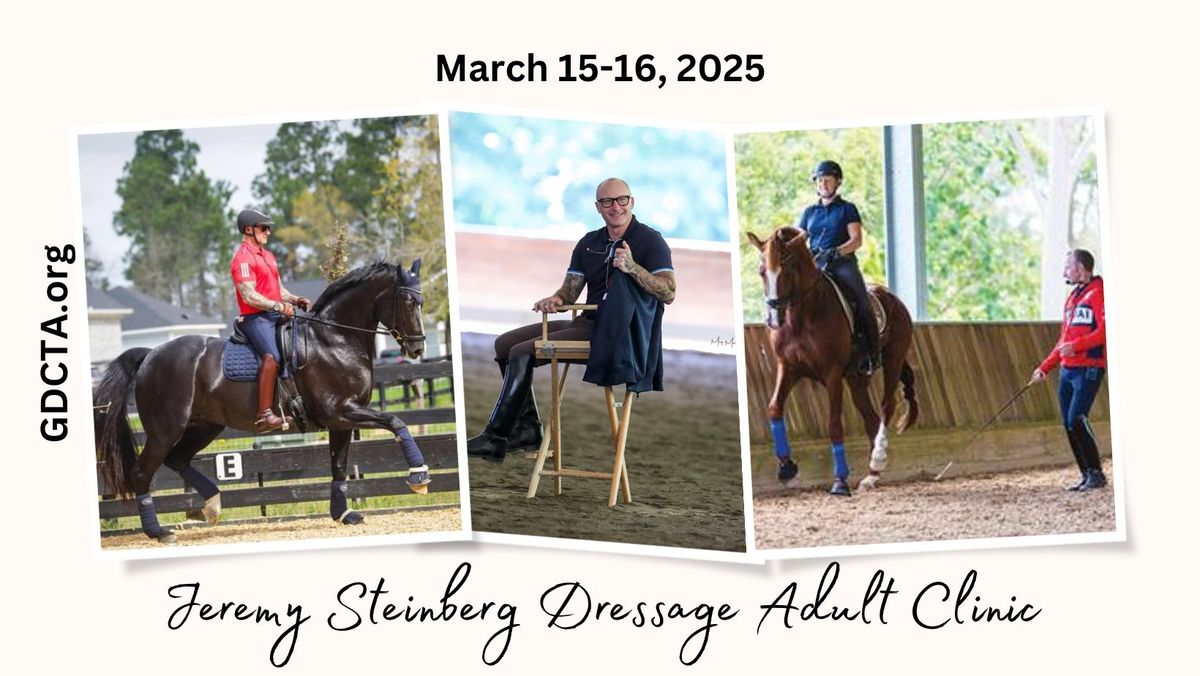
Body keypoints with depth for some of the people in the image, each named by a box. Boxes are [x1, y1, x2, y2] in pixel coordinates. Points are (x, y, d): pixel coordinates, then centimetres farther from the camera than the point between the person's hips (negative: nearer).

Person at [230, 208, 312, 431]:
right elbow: (249, 296, -18)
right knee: (272, 357, -30)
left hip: (276, 315, 10)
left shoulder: (267, 255, 22)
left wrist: (295, 300, 5)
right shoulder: (243, 258, -8)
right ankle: (264, 415, -36)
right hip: (255, 318, -10)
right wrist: (279, 306, -23)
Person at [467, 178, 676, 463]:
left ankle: (495, 439, -15)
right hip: (586, 322, 9)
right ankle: (527, 427, 2)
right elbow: (569, 293, 14)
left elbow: (668, 293, -21)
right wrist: (555, 300, -9)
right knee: (505, 343, 4)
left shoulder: (650, 241, -8)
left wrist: (633, 268, -34)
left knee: (522, 352, -20)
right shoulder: (589, 243, 15)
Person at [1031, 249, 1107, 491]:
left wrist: (1076, 346, -23)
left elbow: (1104, 330, -16)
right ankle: (1086, 475, 9)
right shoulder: (1072, 297, 21)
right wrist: (1045, 367, 21)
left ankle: (1097, 474, -9)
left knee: (1076, 419, -16)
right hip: (1067, 370, 9)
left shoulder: (1098, 292, -6)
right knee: (1068, 424, 4)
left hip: (1089, 368, -9)